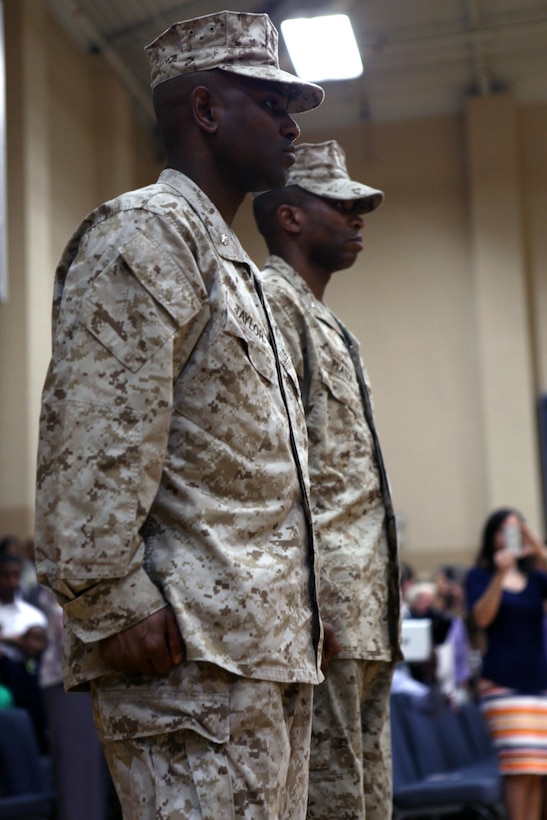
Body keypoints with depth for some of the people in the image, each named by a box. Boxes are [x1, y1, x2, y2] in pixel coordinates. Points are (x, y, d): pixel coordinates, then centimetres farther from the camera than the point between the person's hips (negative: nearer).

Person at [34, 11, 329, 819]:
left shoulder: (229, 262, 25)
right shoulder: (144, 231, -7)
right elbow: (96, 436, -18)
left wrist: (305, 616, 20)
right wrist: (112, 603, -21)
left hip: (268, 645, 10)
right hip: (192, 645, -10)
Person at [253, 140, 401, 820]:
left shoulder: (327, 323, 24)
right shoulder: (272, 298, -6)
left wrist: (379, 612, 20)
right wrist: (307, 599, -21)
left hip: (364, 612, 10)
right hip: (326, 596, -10)